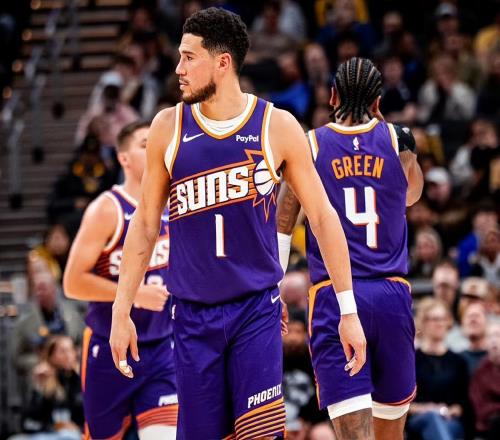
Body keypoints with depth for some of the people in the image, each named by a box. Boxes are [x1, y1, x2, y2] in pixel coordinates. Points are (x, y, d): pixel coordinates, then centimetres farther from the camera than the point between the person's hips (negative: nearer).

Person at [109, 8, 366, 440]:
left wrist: (348, 310, -2)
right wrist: (122, 311, 5)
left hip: (257, 309, -2)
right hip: (193, 315, 2)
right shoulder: (169, 127, 1)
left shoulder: (277, 127, -4)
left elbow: (322, 216, 1)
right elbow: (145, 223, 8)